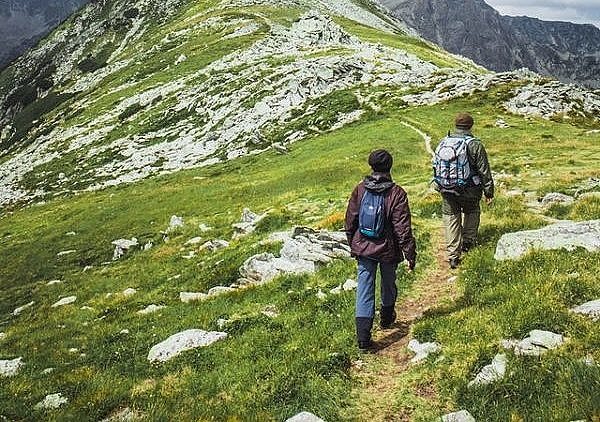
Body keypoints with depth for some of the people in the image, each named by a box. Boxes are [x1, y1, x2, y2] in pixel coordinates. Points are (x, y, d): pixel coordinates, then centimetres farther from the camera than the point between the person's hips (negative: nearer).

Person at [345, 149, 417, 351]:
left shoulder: (360, 190, -5)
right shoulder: (397, 193, -16)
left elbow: (350, 221, 3)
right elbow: (403, 229, -15)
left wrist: (353, 245, 17)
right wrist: (410, 255, -7)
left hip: (363, 248, 2)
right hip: (388, 250, -1)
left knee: (364, 291, 3)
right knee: (388, 285, 24)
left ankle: (363, 337, -2)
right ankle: (387, 318, 46)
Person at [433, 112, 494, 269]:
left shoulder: (443, 143, 3)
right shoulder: (475, 145, -12)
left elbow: (435, 166, 12)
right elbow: (484, 171, -10)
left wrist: (441, 186, 24)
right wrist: (489, 191, -1)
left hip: (446, 191, 3)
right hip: (468, 191, -3)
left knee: (451, 218, 9)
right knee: (472, 212, 25)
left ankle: (453, 256, 7)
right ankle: (468, 241, 30)